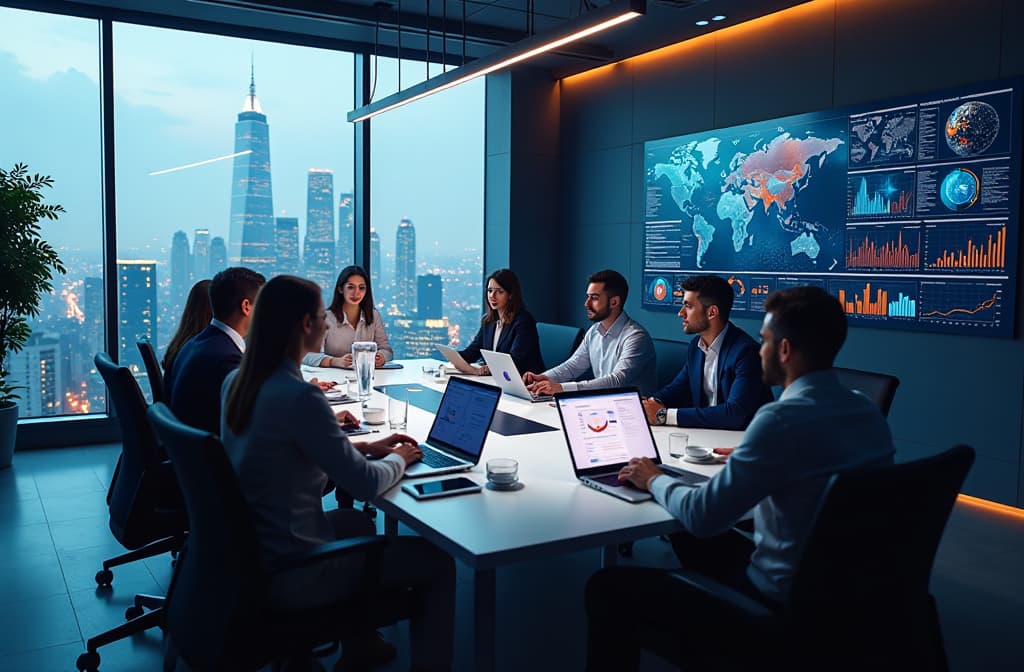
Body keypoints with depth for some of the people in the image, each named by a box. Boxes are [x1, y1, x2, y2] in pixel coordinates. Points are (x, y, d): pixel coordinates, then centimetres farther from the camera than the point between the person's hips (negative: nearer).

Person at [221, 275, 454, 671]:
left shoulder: (237, 382, 1)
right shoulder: (300, 396, -27)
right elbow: (365, 485, -21)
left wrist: (365, 448, 11)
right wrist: (398, 459, 0)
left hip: (249, 552, 9)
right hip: (291, 574, -9)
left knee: (358, 523, 34)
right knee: (437, 560, 4)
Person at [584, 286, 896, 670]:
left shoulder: (784, 418, -25)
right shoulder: (868, 412, 1)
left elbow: (702, 515, -22)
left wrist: (655, 481, -3)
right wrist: (749, 458, 21)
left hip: (783, 606, -9)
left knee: (607, 587, -1)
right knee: (693, 539, 29)